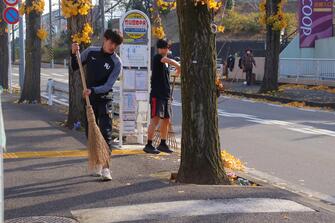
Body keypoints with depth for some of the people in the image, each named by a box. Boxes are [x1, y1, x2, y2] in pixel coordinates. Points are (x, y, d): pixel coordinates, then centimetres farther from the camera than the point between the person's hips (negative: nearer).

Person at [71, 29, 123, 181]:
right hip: (88, 99, 4)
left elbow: (108, 85, -19)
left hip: (104, 100, -4)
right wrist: (74, 54, -5)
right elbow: (75, 67, 14)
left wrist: (93, 90, -33)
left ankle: (105, 168, -14)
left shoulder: (116, 63, -10)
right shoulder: (91, 52, 2)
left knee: (105, 132, -13)